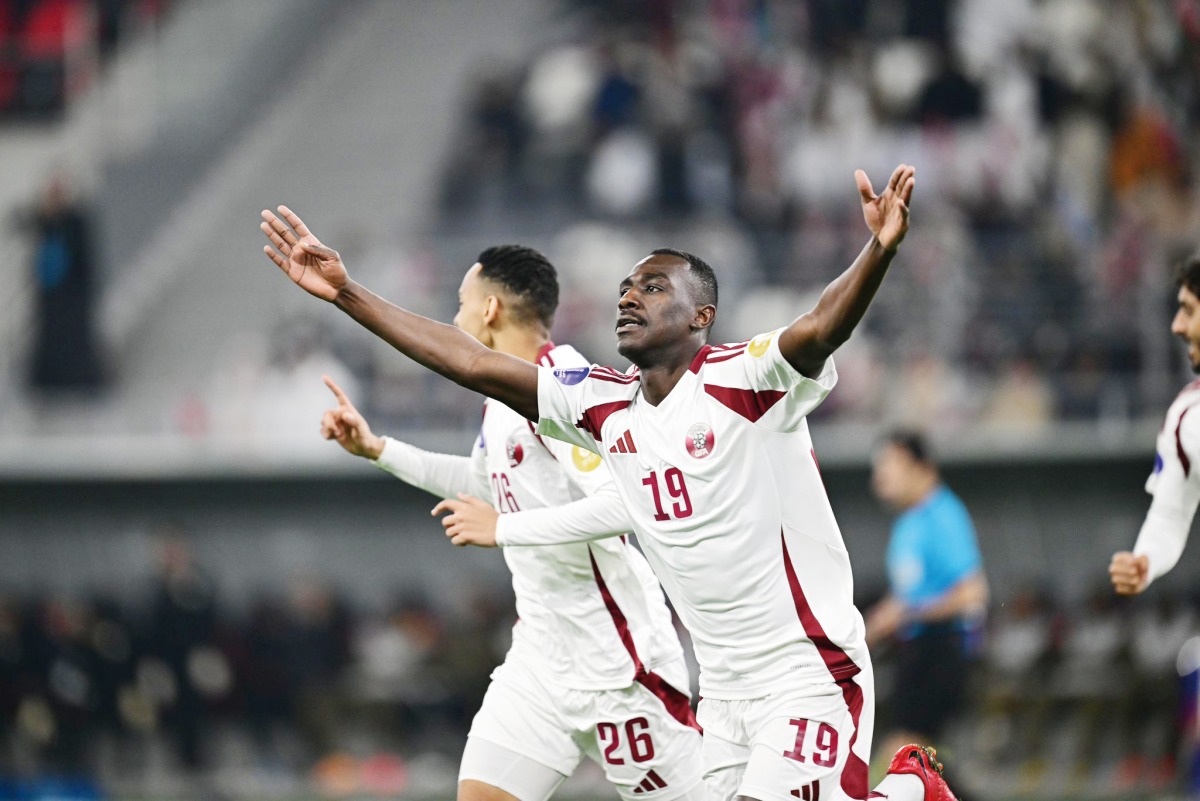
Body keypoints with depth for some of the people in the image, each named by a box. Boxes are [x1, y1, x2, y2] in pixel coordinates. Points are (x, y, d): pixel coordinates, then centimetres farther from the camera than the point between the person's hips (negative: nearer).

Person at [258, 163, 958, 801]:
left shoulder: (741, 382, -13)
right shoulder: (606, 407, 7)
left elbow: (822, 329, -32)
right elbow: (476, 365, 8)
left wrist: (879, 252, -51)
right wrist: (346, 294, 6)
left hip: (809, 672, -7)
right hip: (724, 687, 7)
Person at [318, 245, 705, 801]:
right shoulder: (502, 399, 12)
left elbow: (624, 504, -30)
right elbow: (484, 482, 35)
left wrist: (505, 528, -24)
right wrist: (376, 449, 30)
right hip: (540, 660, 9)